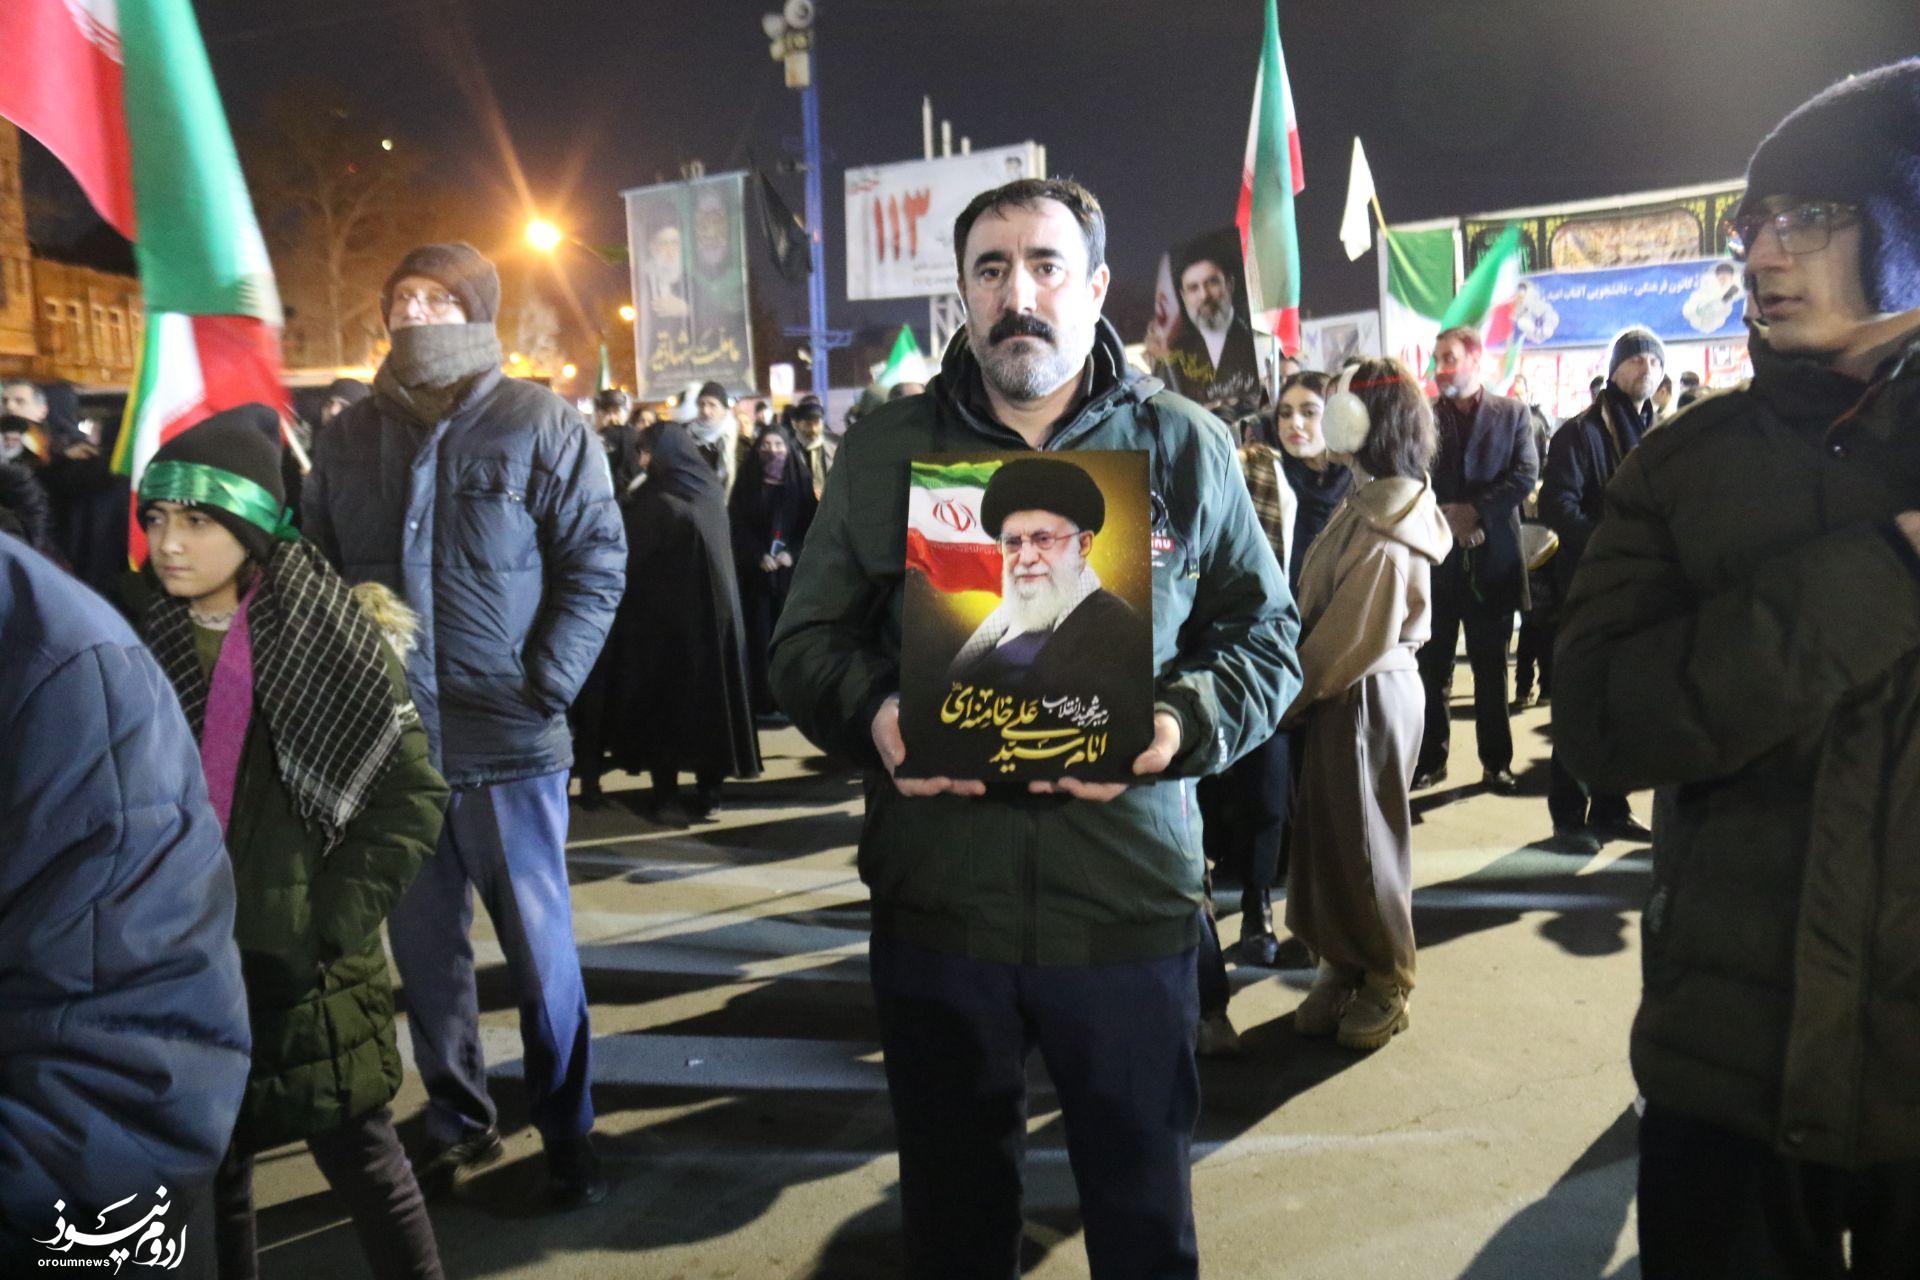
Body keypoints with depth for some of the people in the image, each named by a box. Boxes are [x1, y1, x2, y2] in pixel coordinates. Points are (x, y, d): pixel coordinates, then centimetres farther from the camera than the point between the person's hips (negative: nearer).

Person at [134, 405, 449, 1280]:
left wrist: (332, 923, -14)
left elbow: (412, 794, -11)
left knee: (361, 1161, 9)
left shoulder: (332, 631, -11)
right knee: (206, 1169, 16)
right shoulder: (143, 639, 4)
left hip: (305, 966, -4)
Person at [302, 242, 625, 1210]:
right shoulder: (348, 437, 12)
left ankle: (567, 1137, 22)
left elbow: (597, 562, -5)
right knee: (423, 951, 14)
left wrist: (545, 684, -13)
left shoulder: (539, 423, -1)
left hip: (507, 738, -4)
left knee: (538, 950, 6)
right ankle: (457, 1124, 32)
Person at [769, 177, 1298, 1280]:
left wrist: (1183, 722, -15)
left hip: (1131, 905, 0)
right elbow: (809, 640, 8)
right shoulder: (883, 451, 5)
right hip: (934, 902, 1)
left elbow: (1266, 636, 6)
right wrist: (871, 711, -14)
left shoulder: (1184, 445, 3)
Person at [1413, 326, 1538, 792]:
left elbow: (1526, 473, -6)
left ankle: (1496, 762, 17)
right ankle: (1430, 759, 16)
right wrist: (1445, 520, -15)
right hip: (1435, 557, 1)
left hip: (1492, 558, 0)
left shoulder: (1512, 413, 5)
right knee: (1433, 666, 7)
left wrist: (1475, 511, -15)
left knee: (1491, 668, 8)